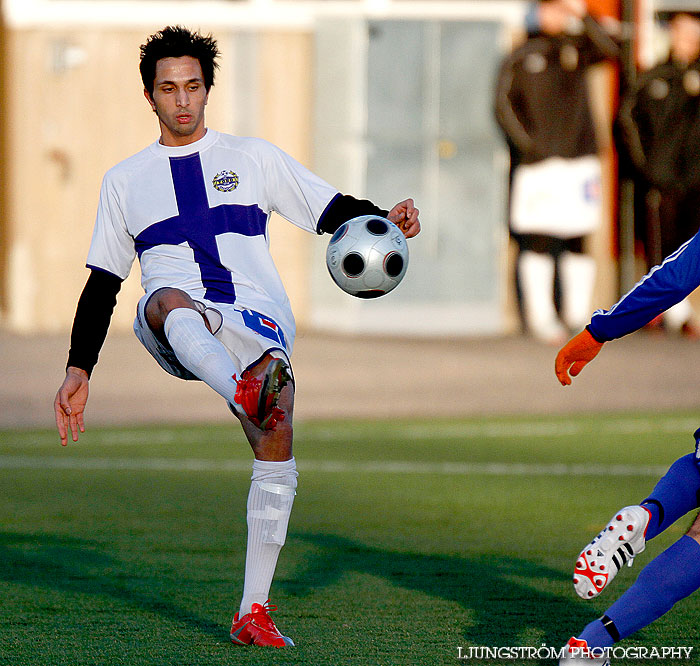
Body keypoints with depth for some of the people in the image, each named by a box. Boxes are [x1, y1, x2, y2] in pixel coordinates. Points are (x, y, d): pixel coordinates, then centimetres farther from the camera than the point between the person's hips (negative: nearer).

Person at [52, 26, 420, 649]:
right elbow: (102, 283, 24)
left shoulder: (253, 157, 20)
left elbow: (333, 210, 14)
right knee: (172, 304, -39)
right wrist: (78, 372, 17)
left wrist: (383, 219, -7)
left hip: (257, 321, 1)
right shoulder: (125, 180, 22)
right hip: (172, 328, -1)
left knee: (278, 442, -19)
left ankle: (254, 611, -12)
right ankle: (249, 397, -70)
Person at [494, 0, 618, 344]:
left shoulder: (577, 48, 12)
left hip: (580, 157, 3)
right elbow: (502, 105, -2)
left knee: (579, 238, 3)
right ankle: (539, 316, -2)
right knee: (537, 240, -6)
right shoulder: (519, 58, 3)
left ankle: (577, 312, 10)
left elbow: (609, 48, -7)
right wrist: (524, 143, -11)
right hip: (538, 161, -3)